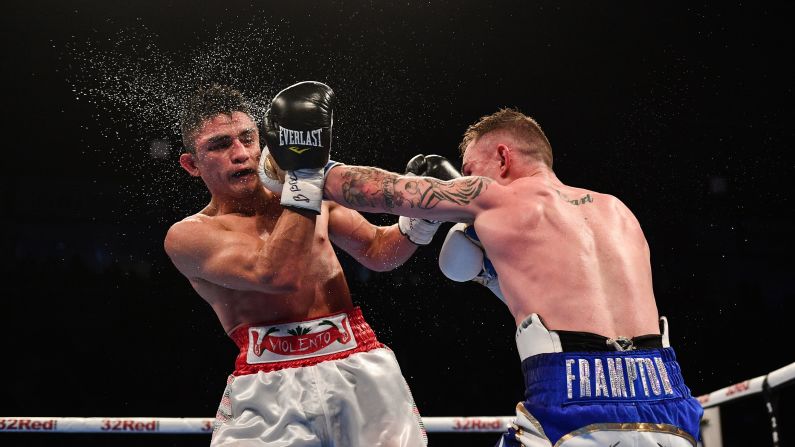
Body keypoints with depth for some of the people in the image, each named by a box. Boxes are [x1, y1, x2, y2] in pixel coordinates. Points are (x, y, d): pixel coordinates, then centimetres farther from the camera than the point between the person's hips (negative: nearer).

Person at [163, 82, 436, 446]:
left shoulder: (312, 194, 14)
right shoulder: (188, 235, 0)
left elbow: (378, 253, 23)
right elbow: (278, 275, -16)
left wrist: (419, 220, 4)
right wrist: (303, 169, -16)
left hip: (361, 371, 4)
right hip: (269, 390, -3)